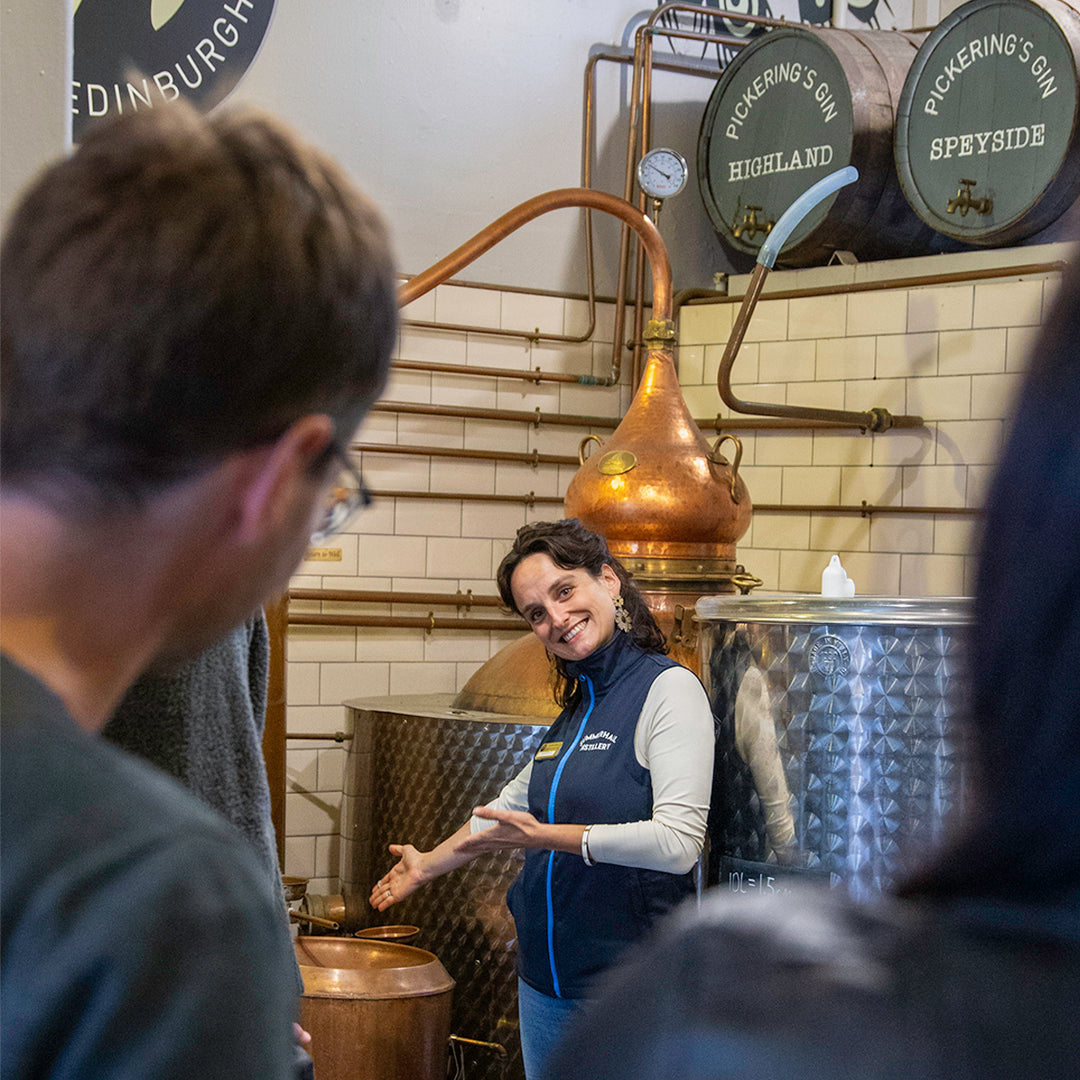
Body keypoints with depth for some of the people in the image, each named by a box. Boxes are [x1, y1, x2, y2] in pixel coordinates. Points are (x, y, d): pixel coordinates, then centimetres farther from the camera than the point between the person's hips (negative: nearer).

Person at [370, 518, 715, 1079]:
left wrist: (547, 836, -19)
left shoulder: (669, 688, -12)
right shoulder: (578, 706, 12)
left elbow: (678, 842, -22)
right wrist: (429, 864, 39)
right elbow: (516, 803, 28)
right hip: (546, 980, 8)